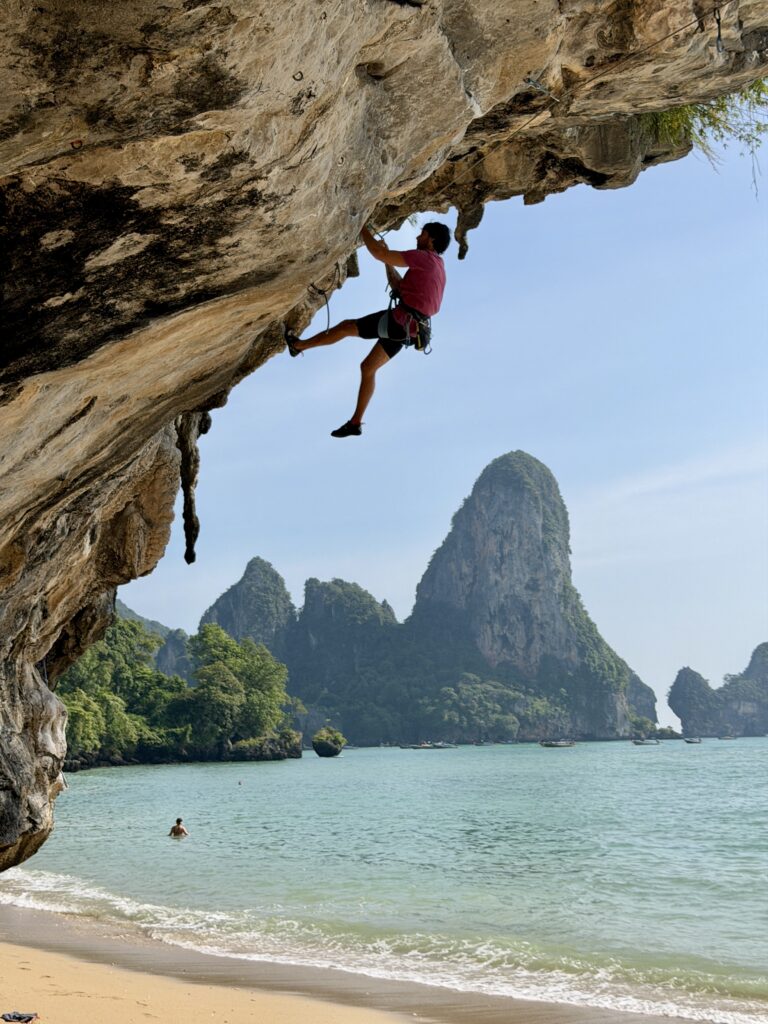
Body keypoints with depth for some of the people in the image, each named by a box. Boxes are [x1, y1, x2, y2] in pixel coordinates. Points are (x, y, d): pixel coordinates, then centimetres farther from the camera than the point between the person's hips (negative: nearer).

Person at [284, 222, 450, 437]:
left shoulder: (425, 257, -10)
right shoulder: (435, 267, 21)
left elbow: (379, 254, -15)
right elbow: (398, 286, 28)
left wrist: (362, 228, -2)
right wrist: (389, 259, 23)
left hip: (398, 320, -9)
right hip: (407, 327, 9)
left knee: (346, 326, 7)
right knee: (368, 368, 16)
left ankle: (298, 345, 25)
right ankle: (355, 422, 19)